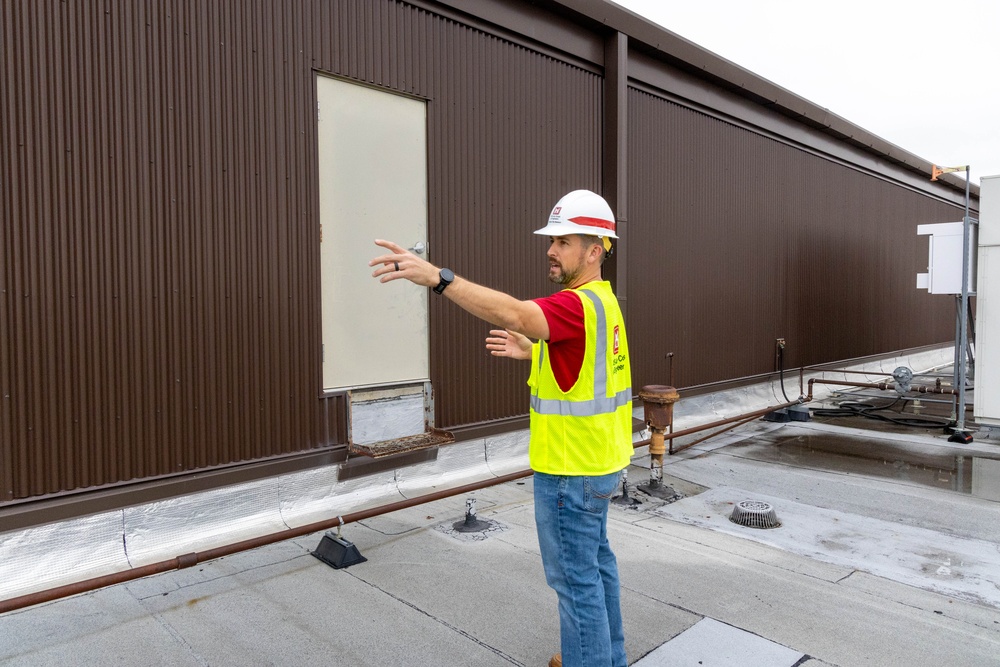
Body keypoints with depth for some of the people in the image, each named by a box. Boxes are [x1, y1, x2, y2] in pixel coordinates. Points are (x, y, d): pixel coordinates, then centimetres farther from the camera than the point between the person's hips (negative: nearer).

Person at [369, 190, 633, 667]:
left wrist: (438, 278, -48)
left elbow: (514, 313, -41)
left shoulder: (581, 305, -24)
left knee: (575, 577, 4)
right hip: (594, 462, 11)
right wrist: (530, 353, 8)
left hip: (571, 470, -11)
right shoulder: (601, 301, 10)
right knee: (595, 563, 23)